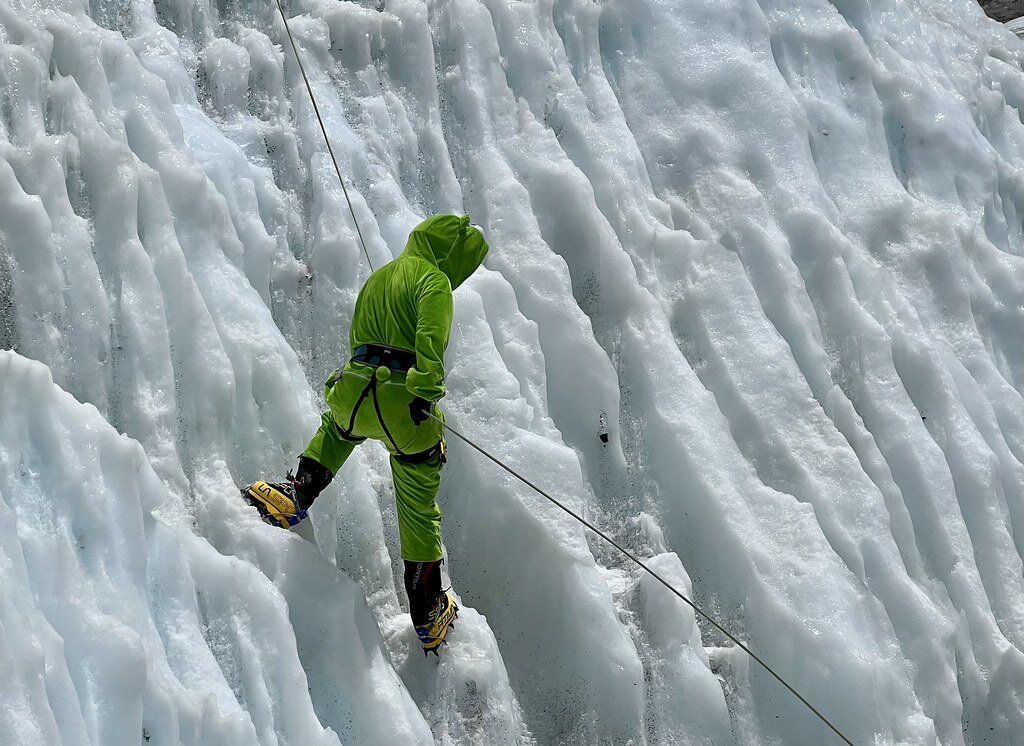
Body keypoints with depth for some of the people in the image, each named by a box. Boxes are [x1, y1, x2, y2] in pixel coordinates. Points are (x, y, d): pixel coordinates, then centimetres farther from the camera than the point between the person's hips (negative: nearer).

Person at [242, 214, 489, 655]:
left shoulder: (377, 278, 22)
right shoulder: (433, 280, -2)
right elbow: (431, 336, -21)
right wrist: (425, 392, -32)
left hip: (353, 391, 5)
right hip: (404, 406, -5)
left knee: (337, 426, 43)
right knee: (419, 513, 9)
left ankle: (299, 492, 23)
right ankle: (427, 617, 16)